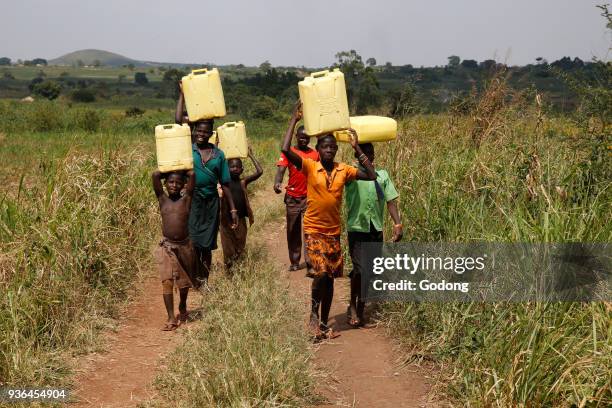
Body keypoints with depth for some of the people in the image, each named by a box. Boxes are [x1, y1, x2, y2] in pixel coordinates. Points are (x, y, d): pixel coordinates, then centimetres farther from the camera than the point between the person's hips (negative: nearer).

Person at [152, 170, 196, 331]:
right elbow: (155, 175, -7)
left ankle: (182, 307, 43)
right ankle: (171, 318, -9)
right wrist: (168, 171, 8)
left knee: (184, 281, 17)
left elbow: (192, 175, -10)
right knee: (167, 281, -11)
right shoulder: (162, 199, 2)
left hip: (185, 246, 1)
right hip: (167, 247, -1)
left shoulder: (186, 199, 0)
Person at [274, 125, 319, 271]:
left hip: (309, 197, 0)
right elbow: (281, 170, -13)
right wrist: (277, 182, -33)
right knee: (293, 230, 8)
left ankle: (309, 261, -11)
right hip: (292, 197, 0)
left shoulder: (315, 154, 6)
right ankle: (294, 262, 16)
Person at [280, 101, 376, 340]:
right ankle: (314, 314, 4)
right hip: (313, 230, -4)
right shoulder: (309, 167, -7)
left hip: (334, 231, 4)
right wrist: (294, 121, -15)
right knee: (321, 273, -18)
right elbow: (285, 150, -20)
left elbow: (371, 176, -3)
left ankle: (324, 322, 21)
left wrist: (357, 149, -4)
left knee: (330, 278, 9)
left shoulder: (343, 170, 2)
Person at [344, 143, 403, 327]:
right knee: (360, 269, -14)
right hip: (357, 228, -4)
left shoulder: (382, 175, 11)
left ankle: (360, 308, 25)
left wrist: (398, 224, -3)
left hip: (376, 230, 4)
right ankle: (353, 307, 5)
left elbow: (391, 201, 6)